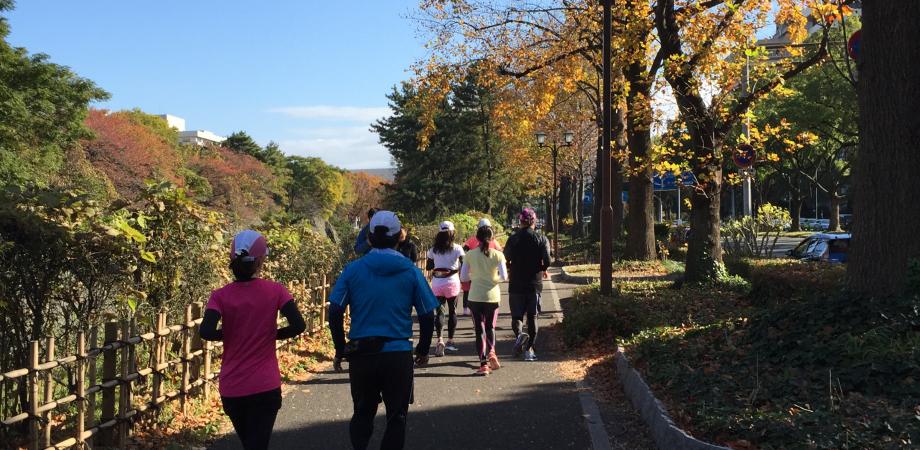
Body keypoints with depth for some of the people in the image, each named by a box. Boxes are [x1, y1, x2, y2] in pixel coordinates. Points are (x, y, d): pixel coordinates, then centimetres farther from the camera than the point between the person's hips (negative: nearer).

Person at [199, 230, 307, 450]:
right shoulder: (275, 291, -6)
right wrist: (273, 334, 4)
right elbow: (298, 325, -13)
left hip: (231, 389, 3)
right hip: (265, 387, -2)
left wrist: (228, 334, 3)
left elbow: (206, 332, -17)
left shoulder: (220, 296, -5)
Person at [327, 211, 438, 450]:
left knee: (363, 413, 18)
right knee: (396, 417, 12)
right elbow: (427, 316, 0)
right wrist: (423, 350, 13)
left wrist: (340, 348, 7)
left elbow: (335, 313, -5)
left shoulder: (353, 269, -2)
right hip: (398, 354, -1)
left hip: (361, 354, 1)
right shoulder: (411, 271, -2)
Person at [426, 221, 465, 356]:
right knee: (452, 311, 11)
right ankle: (450, 340, 17)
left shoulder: (433, 249, 2)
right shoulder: (457, 248, -6)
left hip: (437, 283, 2)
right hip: (452, 282, -2)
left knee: (440, 311, 2)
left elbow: (428, 266, 5)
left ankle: (439, 339, -17)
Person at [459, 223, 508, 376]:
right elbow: (504, 276, -10)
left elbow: (463, 277, -3)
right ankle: (491, 352, -1)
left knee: (479, 329, 5)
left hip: (475, 296, 0)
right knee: (490, 326, 20)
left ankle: (483, 363, -1)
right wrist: (494, 278, 10)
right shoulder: (497, 255, -5)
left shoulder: (470, 255, -3)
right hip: (492, 296, 0)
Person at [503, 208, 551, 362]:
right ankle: (529, 349, 11)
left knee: (516, 315, 8)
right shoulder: (541, 239, -3)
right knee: (532, 316, 11)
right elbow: (547, 262, -12)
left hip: (516, 285, 0)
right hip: (534, 284, 1)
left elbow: (505, 261, -2)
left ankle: (519, 333, -22)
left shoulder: (513, 239, -3)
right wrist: (541, 269, 10)